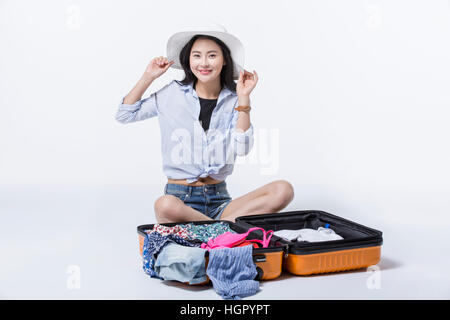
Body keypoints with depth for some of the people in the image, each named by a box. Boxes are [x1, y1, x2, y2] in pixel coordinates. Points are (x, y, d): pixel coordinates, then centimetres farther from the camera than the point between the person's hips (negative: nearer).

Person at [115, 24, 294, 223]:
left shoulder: (233, 100, 5)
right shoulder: (173, 94, 3)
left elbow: (242, 150, -8)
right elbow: (124, 115, 10)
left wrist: (244, 100, -10)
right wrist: (148, 77, 1)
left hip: (219, 198, 2)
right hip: (180, 197, -2)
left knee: (283, 190, -21)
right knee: (165, 206, -39)